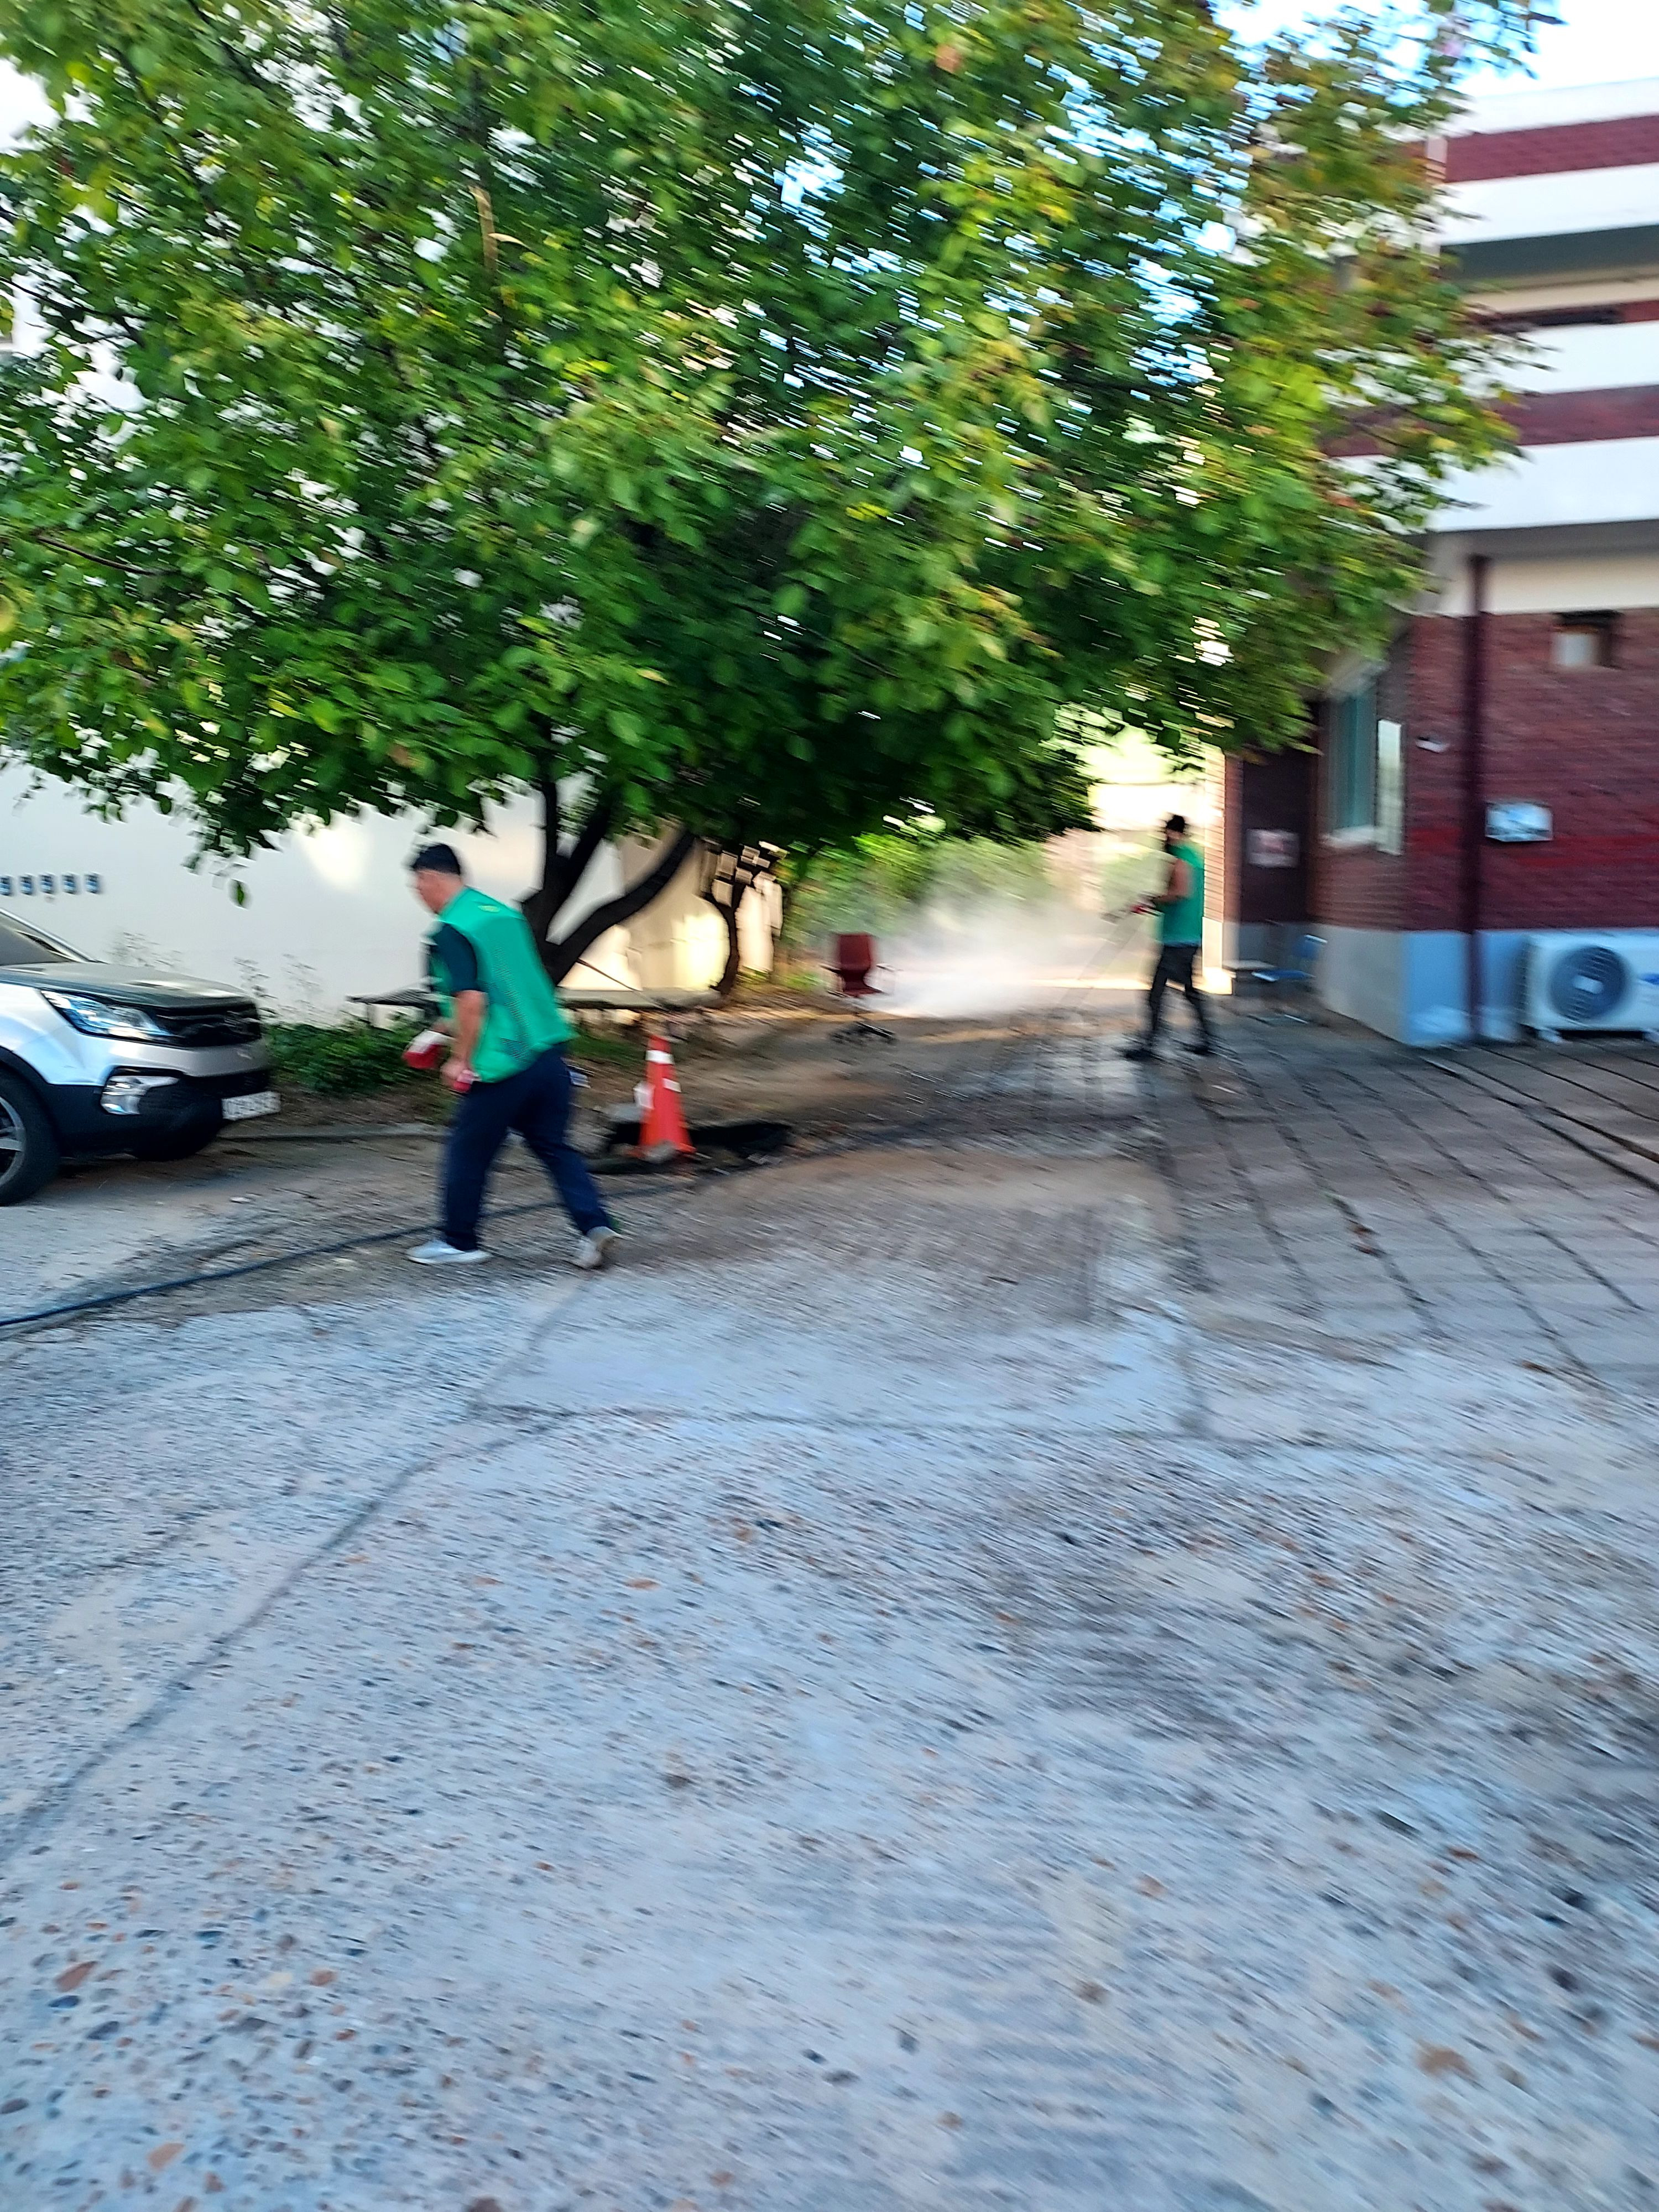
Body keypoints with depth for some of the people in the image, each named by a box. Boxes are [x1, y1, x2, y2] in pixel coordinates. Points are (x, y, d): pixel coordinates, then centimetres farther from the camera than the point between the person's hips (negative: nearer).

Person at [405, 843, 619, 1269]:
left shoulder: (450, 933, -11)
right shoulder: (506, 913, 14)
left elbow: (472, 1000, -21)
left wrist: (461, 1059, -10)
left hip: (499, 1066, -7)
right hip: (548, 1051, 7)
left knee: (467, 1152, 10)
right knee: (554, 1146, 13)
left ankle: (459, 1242, 23)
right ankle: (594, 1223, 0)